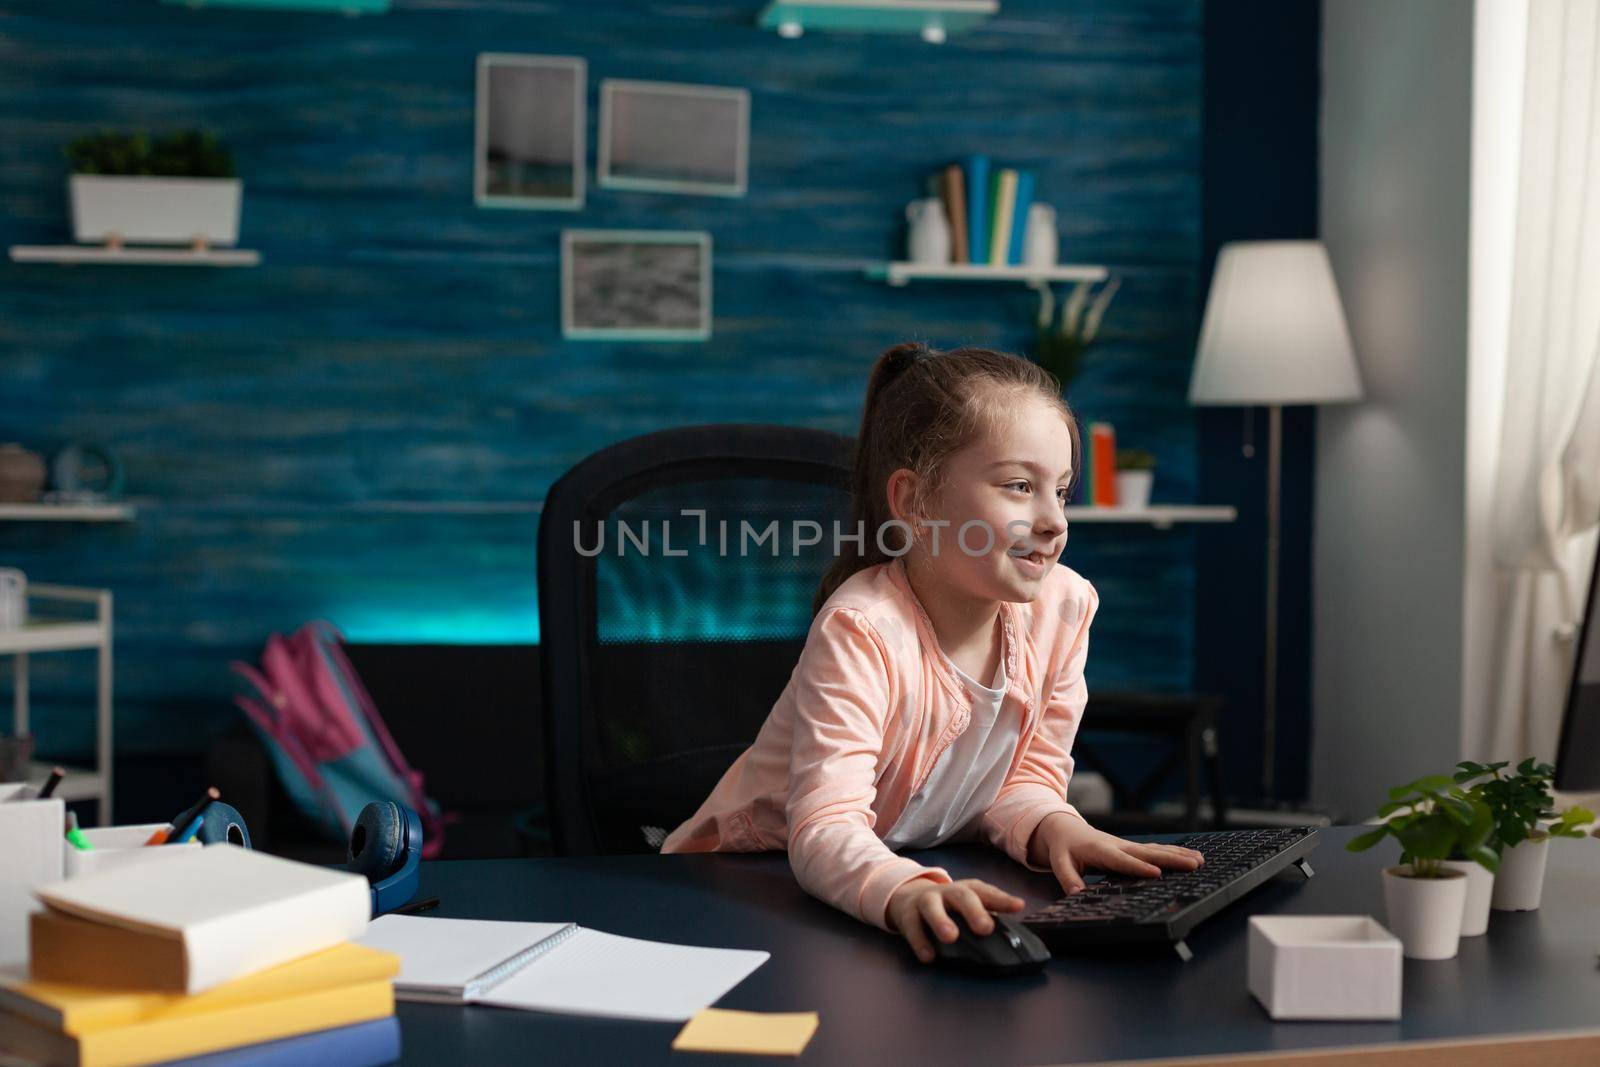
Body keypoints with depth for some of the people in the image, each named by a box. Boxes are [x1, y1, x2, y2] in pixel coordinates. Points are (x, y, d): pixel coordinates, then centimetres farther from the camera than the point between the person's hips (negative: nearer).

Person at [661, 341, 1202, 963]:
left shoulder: (1062, 606, -7)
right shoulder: (862, 631, -25)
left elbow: (1027, 776, 2)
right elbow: (824, 829, -34)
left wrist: (1052, 827, -20)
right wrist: (905, 892, -54)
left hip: (928, 878, 5)